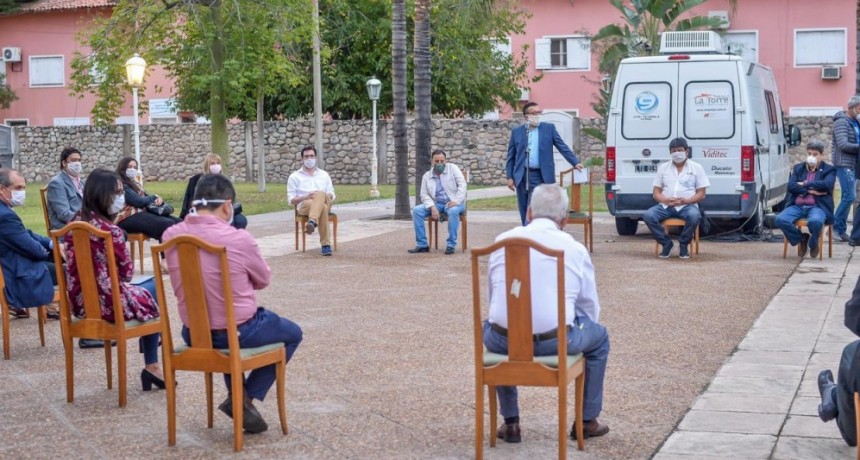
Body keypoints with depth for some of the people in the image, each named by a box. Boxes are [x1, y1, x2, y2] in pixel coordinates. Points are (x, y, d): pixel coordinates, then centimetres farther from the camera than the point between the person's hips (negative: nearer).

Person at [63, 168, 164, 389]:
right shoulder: (110, 230, -21)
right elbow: (127, 272, -10)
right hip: (109, 303, -8)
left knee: (145, 284, 30)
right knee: (154, 288, 22)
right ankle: (152, 367, 25)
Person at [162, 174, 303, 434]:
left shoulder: (171, 236, -8)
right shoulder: (239, 239, -20)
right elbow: (263, 280, -2)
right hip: (237, 332, -5)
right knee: (292, 334, 22)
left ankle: (237, 393, 29)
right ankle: (245, 397, 11)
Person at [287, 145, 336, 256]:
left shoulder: (324, 175, 25)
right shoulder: (294, 177, 17)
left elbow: (332, 195, 20)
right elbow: (291, 200, 11)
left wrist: (320, 196, -5)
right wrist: (305, 197, -11)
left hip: (325, 203, 2)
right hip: (304, 205, -2)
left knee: (320, 195, -40)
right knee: (323, 208, -41)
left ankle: (312, 222, -63)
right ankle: (326, 244, -51)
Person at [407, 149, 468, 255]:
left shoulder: (452, 168, 1)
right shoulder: (427, 176, 9)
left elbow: (462, 184, -8)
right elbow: (424, 194, 3)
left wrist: (456, 201, -22)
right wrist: (432, 207, -15)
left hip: (453, 203, -4)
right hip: (437, 204, 4)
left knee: (453, 211, -39)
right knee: (416, 210, -18)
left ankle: (451, 245, -29)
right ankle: (422, 245, -15)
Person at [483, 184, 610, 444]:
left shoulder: (502, 241, 8)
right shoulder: (575, 249, 4)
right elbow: (590, 309, 12)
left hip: (504, 342, 2)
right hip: (556, 342, -2)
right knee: (599, 336, 28)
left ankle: (510, 422, 36)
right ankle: (587, 421, 35)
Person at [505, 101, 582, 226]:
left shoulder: (549, 128, 5)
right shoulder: (517, 131, 7)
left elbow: (563, 147, 4)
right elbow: (511, 156, 8)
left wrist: (575, 163, -6)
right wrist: (510, 177, 2)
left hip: (539, 176, -2)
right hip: (521, 175, 2)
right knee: (524, 212, 7)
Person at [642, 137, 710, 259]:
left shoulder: (696, 168, 9)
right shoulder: (663, 168, 15)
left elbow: (701, 194, 4)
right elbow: (656, 193, 11)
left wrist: (686, 201, -15)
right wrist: (666, 200, -12)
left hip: (687, 205, -2)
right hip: (665, 205, 2)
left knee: (694, 216, -37)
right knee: (648, 215, -28)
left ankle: (684, 244, -9)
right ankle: (666, 243, -7)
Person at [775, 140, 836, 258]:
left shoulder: (829, 170, 11)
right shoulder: (798, 168, 18)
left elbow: (827, 184, -11)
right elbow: (791, 186, 2)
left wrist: (804, 185, -6)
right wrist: (810, 190, -10)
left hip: (817, 206, -3)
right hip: (797, 206, 3)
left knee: (815, 221, -39)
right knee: (780, 219, -28)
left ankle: (813, 244, -3)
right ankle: (801, 239, 2)